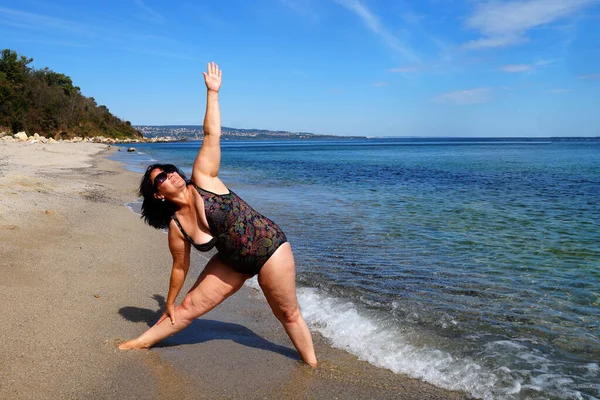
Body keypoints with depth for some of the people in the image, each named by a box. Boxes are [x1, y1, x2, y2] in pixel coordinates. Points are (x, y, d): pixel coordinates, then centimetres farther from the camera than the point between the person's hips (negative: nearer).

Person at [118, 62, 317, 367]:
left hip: (269, 247, -4)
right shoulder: (176, 227, -5)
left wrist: (212, 92, -14)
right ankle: (143, 342, 33)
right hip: (233, 263, 4)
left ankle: (312, 366, 27)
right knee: (190, 306, 12)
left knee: (288, 314, 9)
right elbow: (180, 267, 7)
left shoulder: (202, 179, -14)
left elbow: (212, 135, -13)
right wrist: (169, 303, 16)